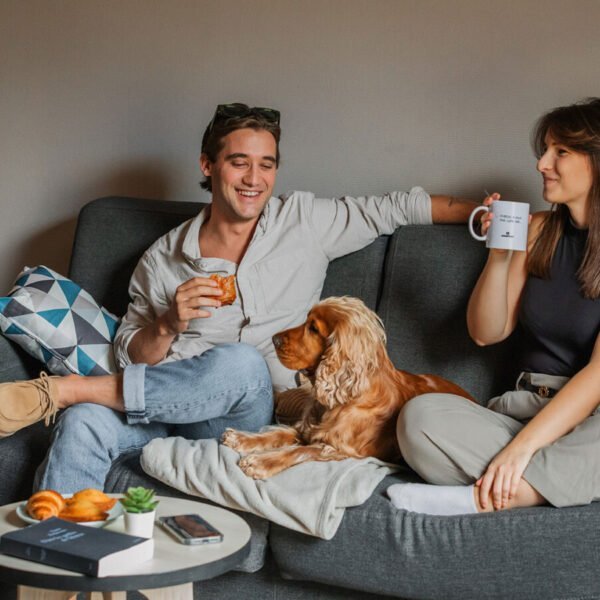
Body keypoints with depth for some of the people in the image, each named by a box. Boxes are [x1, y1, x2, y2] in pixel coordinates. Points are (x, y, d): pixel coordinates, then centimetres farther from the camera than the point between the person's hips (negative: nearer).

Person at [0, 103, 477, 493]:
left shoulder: (304, 221, 9)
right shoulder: (162, 260, 10)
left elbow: (397, 208, 11)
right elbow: (131, 356, 9)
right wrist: (168, 327, -11)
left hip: (250, 412, 0)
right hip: (165, 405, 1)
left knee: (239, 363, -37)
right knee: (85, 422, -32)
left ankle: (63, 388, -28)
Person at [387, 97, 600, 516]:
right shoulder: (540, 231, 11)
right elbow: (487, 333, 13)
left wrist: (522, 445, -24)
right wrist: (500, 254, -3)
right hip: (527, 409, 4)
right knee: (421, 416, -24)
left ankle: (478, 497, -32)